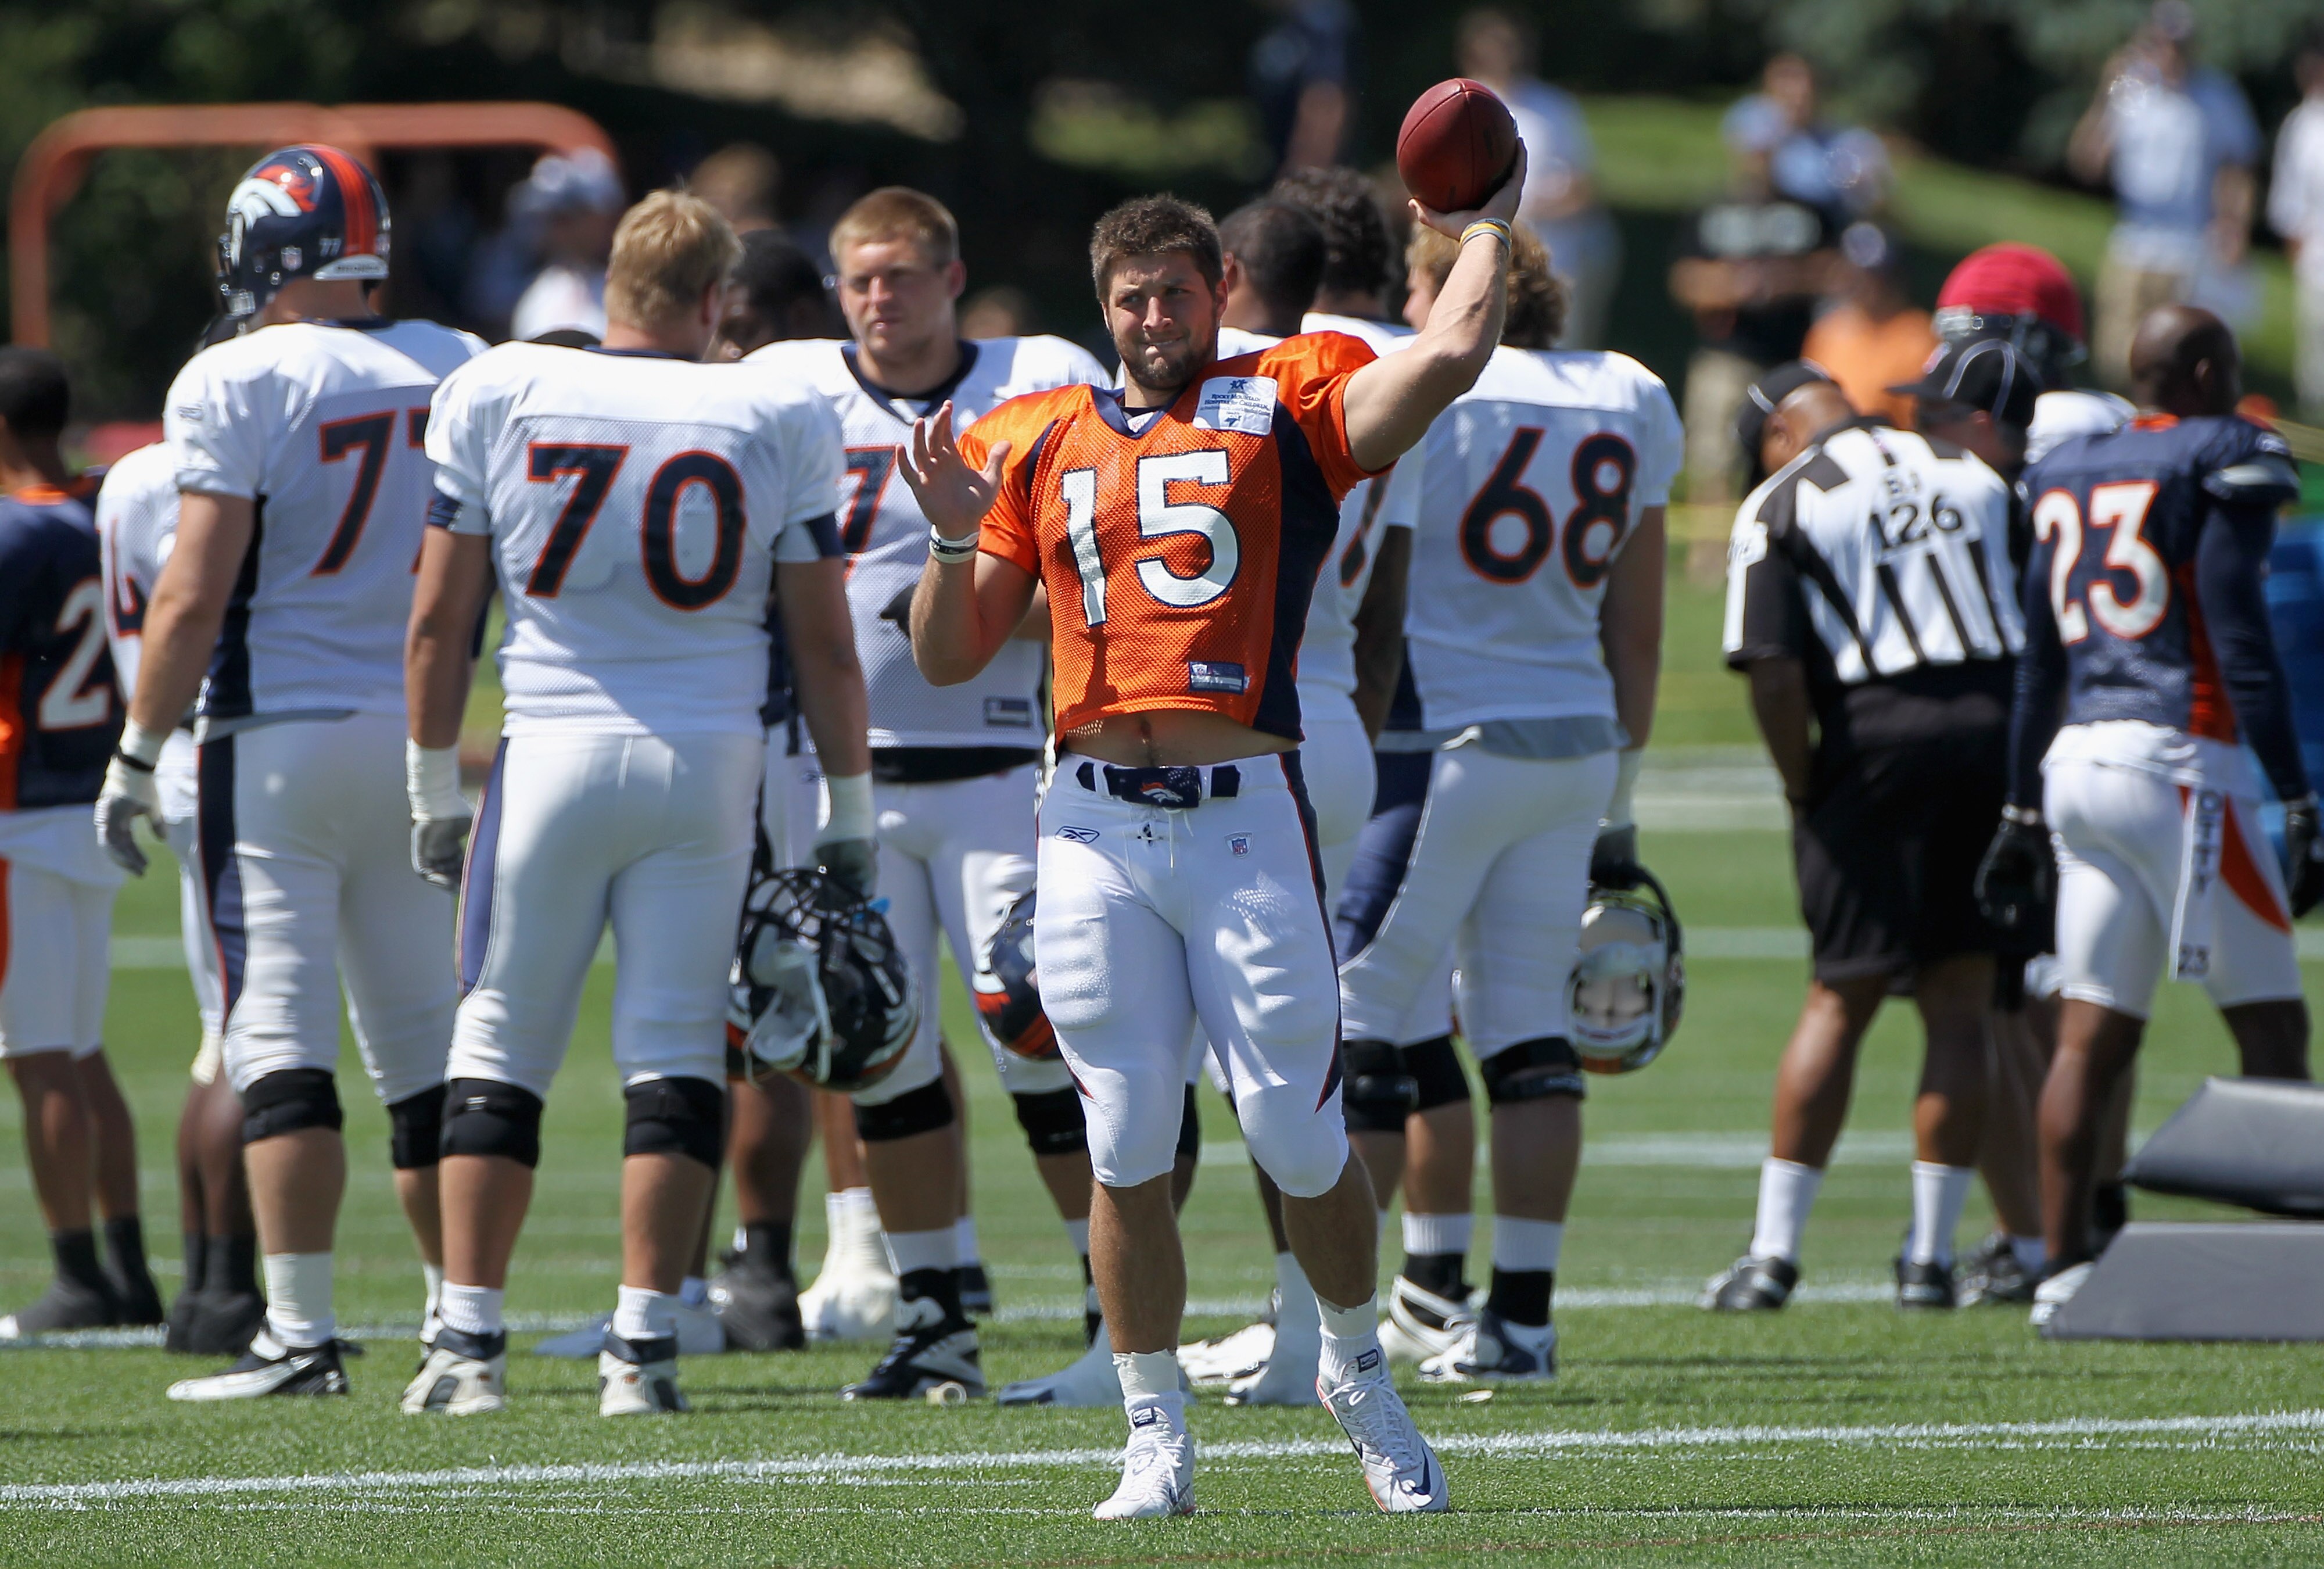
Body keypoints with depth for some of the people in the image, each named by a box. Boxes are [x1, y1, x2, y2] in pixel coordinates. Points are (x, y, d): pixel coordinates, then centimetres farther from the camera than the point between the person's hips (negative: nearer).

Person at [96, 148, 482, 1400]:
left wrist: (138, 755, -6)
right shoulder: (459, 372, 4)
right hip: (414, 733, 5)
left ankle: (299, 1331, -11)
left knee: (280, 1040, -5)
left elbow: (194, 597, -14)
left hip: (276, 738, -5)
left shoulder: (239, 383, -12)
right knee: (427, 1042, 12)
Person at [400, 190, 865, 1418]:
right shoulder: (775, 421, 0)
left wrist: (434, 785, 12)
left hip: (553, 751, 0)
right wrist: (849, 809, 14)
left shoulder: (498, 396, 0)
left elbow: (439, 620, 3)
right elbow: (823, 646, 4)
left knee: (500, 1044, 8)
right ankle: (642, 1348, 1)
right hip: (709, 761, 0)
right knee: (673, 1053, 5)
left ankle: (468, 1340, 6)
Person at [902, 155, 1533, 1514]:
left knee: (1300, 1135, 0)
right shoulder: (1033, 443, 16)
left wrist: (1487, 229, 4)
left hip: (1244, 814, -2)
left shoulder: (1287, 407, 7)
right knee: (1127, 1146, 1)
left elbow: (1451, 355, -11)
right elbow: (950, 657, 18)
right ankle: (1157, 1438, 10)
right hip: (1094, 826, 2)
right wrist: (955, 537, 0)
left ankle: (1358, 1370, 24)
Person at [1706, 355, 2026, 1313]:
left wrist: (1805, 793, 2)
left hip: (1878, 734, -3)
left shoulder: (1784, 505, 0)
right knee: (1960, 1003, 8)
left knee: (1841, 1001, 4)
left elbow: (1775, 673, -10)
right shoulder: (1968, 474, 14)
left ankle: (1774, 1250, 4)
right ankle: (1930, 1254, 10)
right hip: (1997, 723, 3)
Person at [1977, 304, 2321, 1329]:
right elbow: (2242, 644, -11)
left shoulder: (2070, 478, 16)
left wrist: (2025, 813, 25)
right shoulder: (2222, 465, -5)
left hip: (2079, 758, 7)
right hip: (2180, 757, -7)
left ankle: (2066, 1270, 4)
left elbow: (2038, 662, 19)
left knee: (2093, 1033, 7)